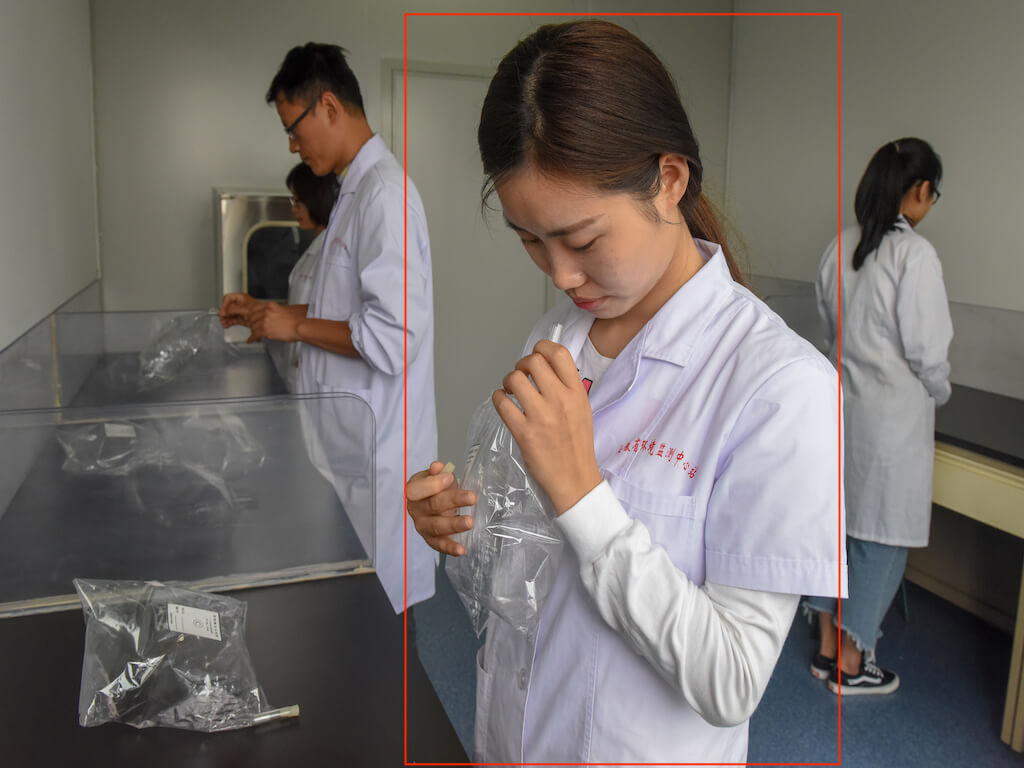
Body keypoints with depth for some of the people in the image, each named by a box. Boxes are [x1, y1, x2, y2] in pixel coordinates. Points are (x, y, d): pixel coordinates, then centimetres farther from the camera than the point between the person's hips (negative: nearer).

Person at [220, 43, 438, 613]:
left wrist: (296, 326, -15)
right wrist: (268, 312, 13)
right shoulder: (358, 188, 13)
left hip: (376, 440, -10)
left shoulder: (384, 192, -20)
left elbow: (392, 337, -26)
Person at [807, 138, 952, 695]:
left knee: (838, 523, 15)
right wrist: (939, 394, 4)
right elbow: (927, 349, -14)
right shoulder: (915, 254, -17)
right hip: (894, 413, -7)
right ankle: (851, 663, 18)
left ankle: (828, 645, 28)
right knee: (884, 536, 6)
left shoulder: (840, 247, 3)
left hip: (842, 400, 7)